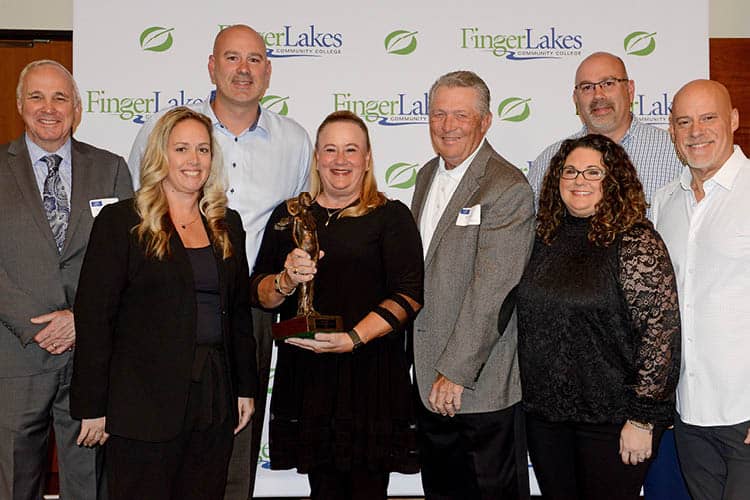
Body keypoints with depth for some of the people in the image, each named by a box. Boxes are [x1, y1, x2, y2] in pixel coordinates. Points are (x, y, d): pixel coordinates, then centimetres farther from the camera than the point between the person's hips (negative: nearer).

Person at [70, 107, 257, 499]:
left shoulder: (227, 225, 11)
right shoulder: (121, 221, -4)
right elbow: (93, 316, -7)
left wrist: (246, 387, 12)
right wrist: (92, 407, -9)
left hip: (215, 401, 5)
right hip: (143, 404, -4)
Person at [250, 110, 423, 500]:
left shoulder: (392, 216, 2)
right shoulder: (288, 216, 12)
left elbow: (408, 294, -7)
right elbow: (259, 293, 10)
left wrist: (353, 338, -18)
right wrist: (286, 281, -12)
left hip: (370, 371, -3)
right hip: (305, 373, 3)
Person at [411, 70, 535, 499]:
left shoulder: (508, 189, -17)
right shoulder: (428, 175, 10)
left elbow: (491, 291, -21)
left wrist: (456, 372, -19)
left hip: (483, 383, -7)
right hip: (429, 382, 8)